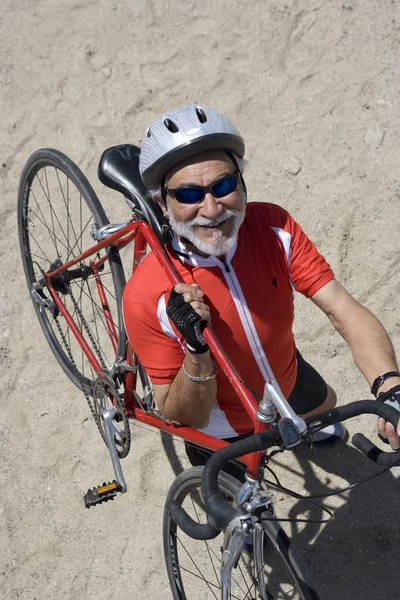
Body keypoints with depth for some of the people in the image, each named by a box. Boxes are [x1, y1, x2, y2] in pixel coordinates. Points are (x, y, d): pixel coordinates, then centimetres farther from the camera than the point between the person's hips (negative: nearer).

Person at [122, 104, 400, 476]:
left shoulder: (273, 227, -28)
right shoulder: (146, 297, -37)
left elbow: (345, 312, -33)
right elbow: (185, 418, -28)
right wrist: (197, 354, -49)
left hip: (286, 377, 4)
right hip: (222, 428, -4)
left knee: (324, 405, 35)